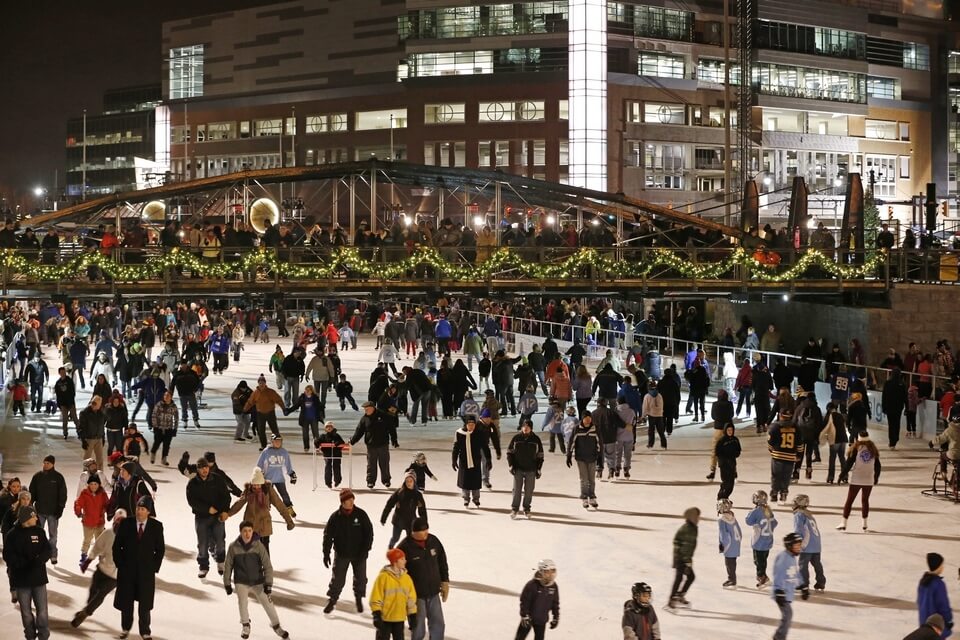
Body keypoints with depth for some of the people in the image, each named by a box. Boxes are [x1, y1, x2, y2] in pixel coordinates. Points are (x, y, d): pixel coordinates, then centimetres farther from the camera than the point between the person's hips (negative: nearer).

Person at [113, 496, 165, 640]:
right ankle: (125, 628, 31)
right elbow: (117, 546, 2)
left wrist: (154, 568, -3)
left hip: (146, 572, -1)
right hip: (127, 570, 1)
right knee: (126, 602, 11)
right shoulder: (126, 523, -4)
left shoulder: (156, 526, -5)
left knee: (145, 604, 5)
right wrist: (119, 565, -2)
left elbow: (160, 549, 2)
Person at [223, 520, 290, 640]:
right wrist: (227, 583, 2)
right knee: (243, 603, -7)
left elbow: (267, 565, -10)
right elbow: (228, 566, -1)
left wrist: (268, 583, -14)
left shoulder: (258, 546, -13)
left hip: (258, 581, 0)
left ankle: (276, 625, 21)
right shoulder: (234, 547, -11)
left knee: (268, 603, 0)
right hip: (241, 582, 0)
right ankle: (245, 625, 21)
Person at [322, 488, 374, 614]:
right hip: (341, 554, -1)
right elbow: (328, 535, -5)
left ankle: (359, 599, 34)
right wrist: (326, 553, -9)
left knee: (360, 578, 12)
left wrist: (365, 551, -13)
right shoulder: (335, 517, -11)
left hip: (359, 554, 1)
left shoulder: (361, 514, -11)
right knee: (337, 578, 5)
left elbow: (369, 533, -7)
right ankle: (332, 600, 20)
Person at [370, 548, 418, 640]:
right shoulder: (383, 577, -13)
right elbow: (376, 598, -12)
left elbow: (411, 599, 10)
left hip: (400, 618, 5)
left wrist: (412, 616, 8)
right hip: (384, 618, -5)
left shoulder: (407, 578, 3)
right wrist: (376, 615, -15)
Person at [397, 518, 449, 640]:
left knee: (438, 625, 12)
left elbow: (442, 562, 11)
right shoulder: (405, 547, -19)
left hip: (433, 593, 5)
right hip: (416, 595, -5)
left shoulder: (434, 541, -3)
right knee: (419, 629, 3)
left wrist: (445, 582, 10)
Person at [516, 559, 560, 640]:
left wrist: (556, 617, 9)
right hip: (529, 617, -4)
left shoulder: (554, 586, -5)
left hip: (542, 620, 4)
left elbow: (555, 603, 6)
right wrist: (524, 616, -16)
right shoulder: (532, 585, -22)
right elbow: (524, 601, -17)